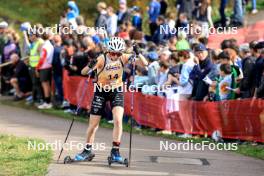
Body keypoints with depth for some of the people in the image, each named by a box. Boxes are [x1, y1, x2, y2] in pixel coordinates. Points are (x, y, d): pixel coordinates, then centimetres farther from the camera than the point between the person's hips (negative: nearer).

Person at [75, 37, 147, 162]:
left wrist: (138, 54, -35)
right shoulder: (102, 59, -23)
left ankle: (115, 151, -5)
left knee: (118, 120, -17)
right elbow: (83, 72, -30)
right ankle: (88, 151, 23)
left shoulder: (123, 58, -15)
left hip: (117, 91, 1)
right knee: (93, 123, 4)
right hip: (101, 91, -1)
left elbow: (145, 64, -17)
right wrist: (90, 66, -51)